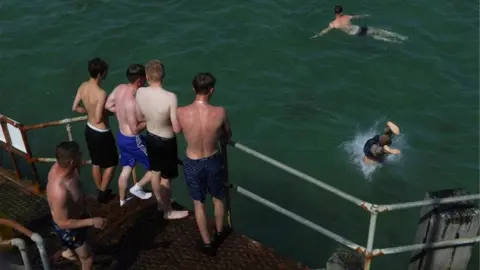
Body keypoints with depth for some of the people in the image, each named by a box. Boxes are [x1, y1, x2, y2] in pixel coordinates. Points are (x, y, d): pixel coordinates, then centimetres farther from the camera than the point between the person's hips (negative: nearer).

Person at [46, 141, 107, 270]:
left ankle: (69, 252, 72)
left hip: (75, 215, 9)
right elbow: (62, 223, -34)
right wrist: (92, 221, -31)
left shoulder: (59, 166, -21)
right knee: (87, 257, 12)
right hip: (68, 228, -9)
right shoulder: (60, 191, -46)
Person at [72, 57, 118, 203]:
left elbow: (75, 108, 3)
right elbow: (98, 119, -31)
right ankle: (103, 193, 26)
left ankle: (101, 191, 40)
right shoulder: (101, 94, -31)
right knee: (111, 164, 15)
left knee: (96, 163, 23)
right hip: (101, 134, -8)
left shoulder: (83, 86, -7)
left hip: (89, 130, 8)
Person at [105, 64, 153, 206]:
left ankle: (122, 200, 42)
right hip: (132, 141, -9)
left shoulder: (120, 88, -7)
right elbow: (135, 129, -28)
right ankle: (137, 188, 24)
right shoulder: (131, 102, -33)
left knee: (126, 169, 26)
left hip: (121, 136, 9)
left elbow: (108, 106, 8)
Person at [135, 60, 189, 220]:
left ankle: (160, 203, 48)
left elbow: (141, 116, 2)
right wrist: (169, 118, -5)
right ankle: (168, 211, 34)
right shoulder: (170, 97, -31)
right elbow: (176, 128, -26)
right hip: (166, 141, -5)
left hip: (150, 138, 5)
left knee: (155, 172, 25)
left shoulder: (140, 93, -16)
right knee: (165, 178, 14)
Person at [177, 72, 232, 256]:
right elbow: (227, 137, -3)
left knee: (198, 203, 20)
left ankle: (207, 243, 32)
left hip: (192, 164, 0)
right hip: (213, 162, 1)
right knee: (218, 198, 27)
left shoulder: (181, 113, -22)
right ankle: (219, 232, 50)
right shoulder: (219, 113, -22)